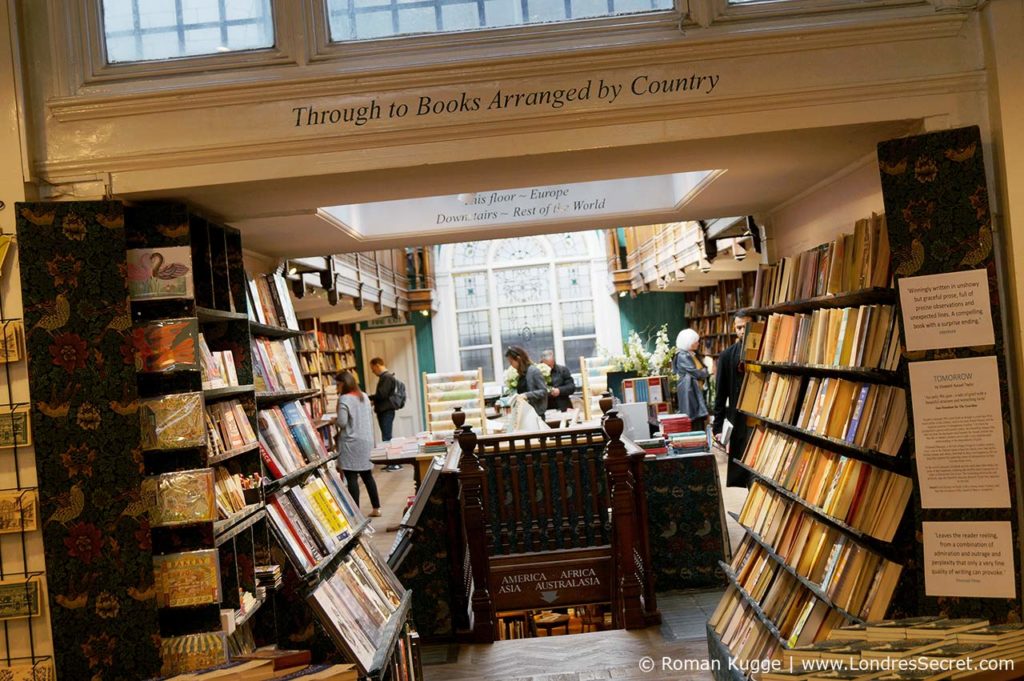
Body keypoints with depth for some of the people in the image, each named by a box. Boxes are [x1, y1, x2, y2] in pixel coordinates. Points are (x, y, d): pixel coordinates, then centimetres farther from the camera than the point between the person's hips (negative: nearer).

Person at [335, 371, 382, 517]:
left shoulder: (344, 399, -13)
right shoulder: (364, 396, 11)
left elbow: (342, 423, -18)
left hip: (351, 443, -8)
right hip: (366, 441, 8)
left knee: (352, 479, -3)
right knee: (367, 475, 14)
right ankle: (376, 508, 19)